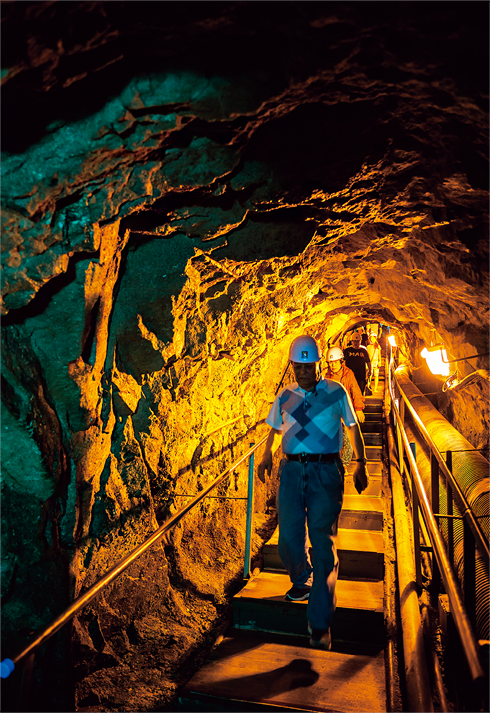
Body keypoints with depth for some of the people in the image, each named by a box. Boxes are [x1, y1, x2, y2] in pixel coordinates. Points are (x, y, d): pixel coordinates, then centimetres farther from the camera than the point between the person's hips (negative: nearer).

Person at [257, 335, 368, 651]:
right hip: (292, 471, 3)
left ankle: (320, 625, 6)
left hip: (326, 472, -2)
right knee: (289, 539, 3)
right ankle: (302, 583, 37)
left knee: (322, 543, -4)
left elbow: (353, 427, 12)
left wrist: (361, 464, 10)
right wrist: (268, 456, 9)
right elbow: (276, 429, 21)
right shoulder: (285, 396, 11)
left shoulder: (336, 392, 4)